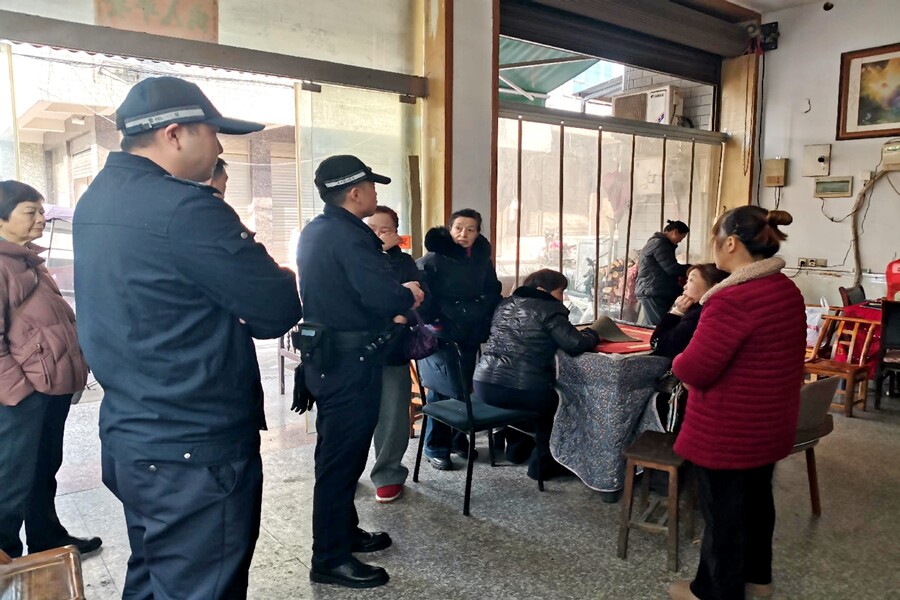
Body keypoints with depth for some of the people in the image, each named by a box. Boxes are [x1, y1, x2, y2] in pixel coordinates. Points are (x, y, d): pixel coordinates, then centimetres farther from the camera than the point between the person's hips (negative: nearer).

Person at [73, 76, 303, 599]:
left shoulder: (96, 201, 8)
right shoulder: (184, 207, -21)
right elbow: (279, 313, -18)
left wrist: (247, 265, 4)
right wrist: (277, 280, 3)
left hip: (130, 439, 9)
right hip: (196, 451, -9)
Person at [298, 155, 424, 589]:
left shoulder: (315, 231, 11)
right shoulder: (349, 235, -19)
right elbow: (383, 295, -29)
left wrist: (395, 295, 12)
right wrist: (409, 296, -9)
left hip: (326, 354, 10)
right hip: (350, 360, -10)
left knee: (338, 452, 20)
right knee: (342, 457, 0)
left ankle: (344, 532, 35)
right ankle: (330, 559, 11)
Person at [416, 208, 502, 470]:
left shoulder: (482, 260, 7)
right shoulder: (434, 259, -10)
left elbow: (493, 294, 15)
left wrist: (486, 323, 4)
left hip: (470, 335, 5)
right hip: (442, 336, -5)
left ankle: (458, 438, 27)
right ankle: (436, 447, 8)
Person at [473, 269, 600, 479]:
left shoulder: (506, 304, 18)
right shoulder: (549, 310, -3)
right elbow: (575, 345, -12)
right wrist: (592, 333, 10)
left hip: (484, 386, 7)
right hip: (522, 390, -7)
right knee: (553, 398, 26)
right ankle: (541, 463, 26)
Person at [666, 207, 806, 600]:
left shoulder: (733, 299, -28)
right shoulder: (789, 291, 2)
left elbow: (694, 370, -28)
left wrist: (679, 361, -6)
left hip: (728, 431, -9)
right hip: (769, 424, 9)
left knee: (723, 512, 9)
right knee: (756, 499, 25)